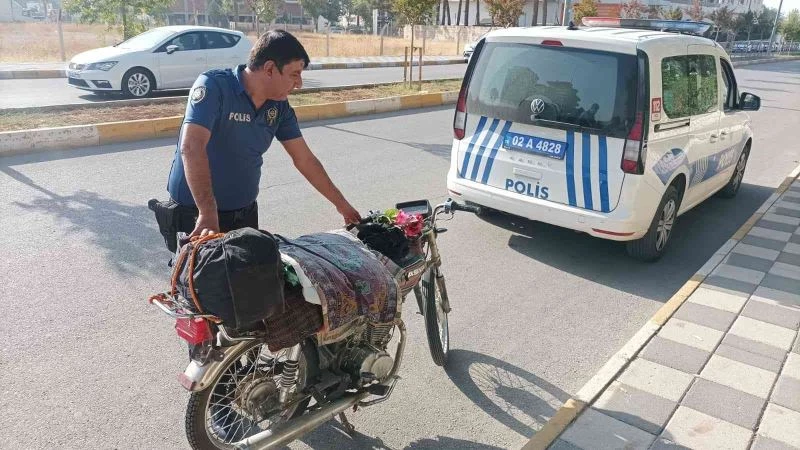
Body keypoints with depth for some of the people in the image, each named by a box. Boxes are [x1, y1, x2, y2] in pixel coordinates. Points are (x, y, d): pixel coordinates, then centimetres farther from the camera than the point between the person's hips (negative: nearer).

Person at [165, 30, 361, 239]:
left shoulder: (279, 106, -1)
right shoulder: (214, 86, -20)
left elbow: (304, 159, 6)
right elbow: (191, 147, -30)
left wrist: (341, 204, 8)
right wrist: (208, 214, -39)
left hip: (246, 211, 6)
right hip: (196, 212, -6)